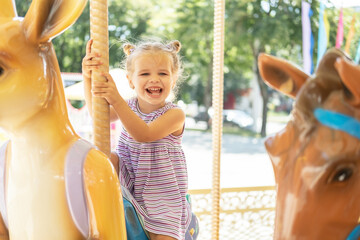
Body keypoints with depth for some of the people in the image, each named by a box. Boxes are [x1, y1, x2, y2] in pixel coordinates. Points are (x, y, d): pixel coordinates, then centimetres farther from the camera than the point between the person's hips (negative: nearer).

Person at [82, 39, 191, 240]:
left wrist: (117, 100, -39)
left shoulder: (175, 114, -14)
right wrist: (88, 76, -31)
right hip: (128, 182, 3)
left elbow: (144, 134, -29)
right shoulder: (129, 107, 1)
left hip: (162, 192, -3)